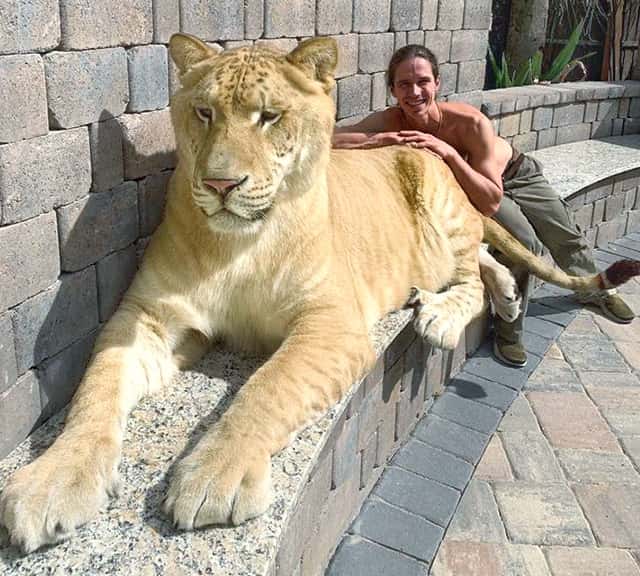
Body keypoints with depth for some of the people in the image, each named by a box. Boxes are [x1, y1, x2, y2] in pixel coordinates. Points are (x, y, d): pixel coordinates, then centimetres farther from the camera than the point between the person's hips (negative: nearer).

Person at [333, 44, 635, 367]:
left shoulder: (472, 123, -40)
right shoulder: (389, 122, -33)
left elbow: (491, 201, -40)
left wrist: (449, 153, -49)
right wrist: (376, 140, -55)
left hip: (513, 173, 1)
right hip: (469, 184, 0)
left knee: (565, 235, 17)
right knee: (523, 240, -25)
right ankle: (507, 332, -3)